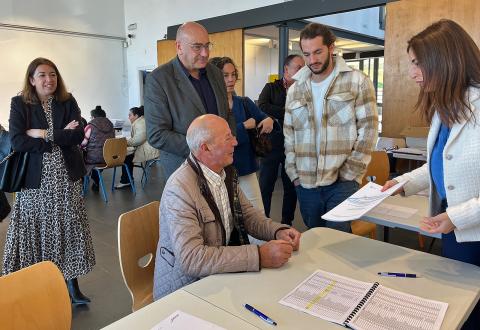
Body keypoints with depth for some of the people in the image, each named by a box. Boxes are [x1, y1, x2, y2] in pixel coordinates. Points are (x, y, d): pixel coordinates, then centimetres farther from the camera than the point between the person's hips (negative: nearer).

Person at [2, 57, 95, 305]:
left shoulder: (68, 102, 6)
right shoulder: (19, 104, 1)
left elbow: (78, 136, -5)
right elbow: (17, 141, -12)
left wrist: (43, 134, -12)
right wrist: (61, 137, -12)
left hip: (66, 177, 2)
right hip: (35, 179, -2)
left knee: (68, 228, 6)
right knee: (36, 231, 2)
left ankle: (72, 285, 18)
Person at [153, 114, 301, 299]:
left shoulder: (226, 172, 1)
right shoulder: (180, 189, -24)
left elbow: (247, 213, 11)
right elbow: (191, 258, -30)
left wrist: (278, 231, -9)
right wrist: (260, 256, -32)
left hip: (224, 273, 7)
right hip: (185, 289, -7)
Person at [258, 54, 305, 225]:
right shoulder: (271, 88, 5)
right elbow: (262, 108, -14)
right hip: (271, 145, -2)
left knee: (291, 187, 9)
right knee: (266, 186, 3)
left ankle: (287, 223, 25)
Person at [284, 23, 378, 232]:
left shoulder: (357, 82, -2)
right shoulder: (295, 89, 10)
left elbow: (368, 129, -5)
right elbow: (289, 136, 12)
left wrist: (350, 174, -10)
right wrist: (294, 174, 5)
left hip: (342, 182, -4)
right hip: (305, 184, 4)